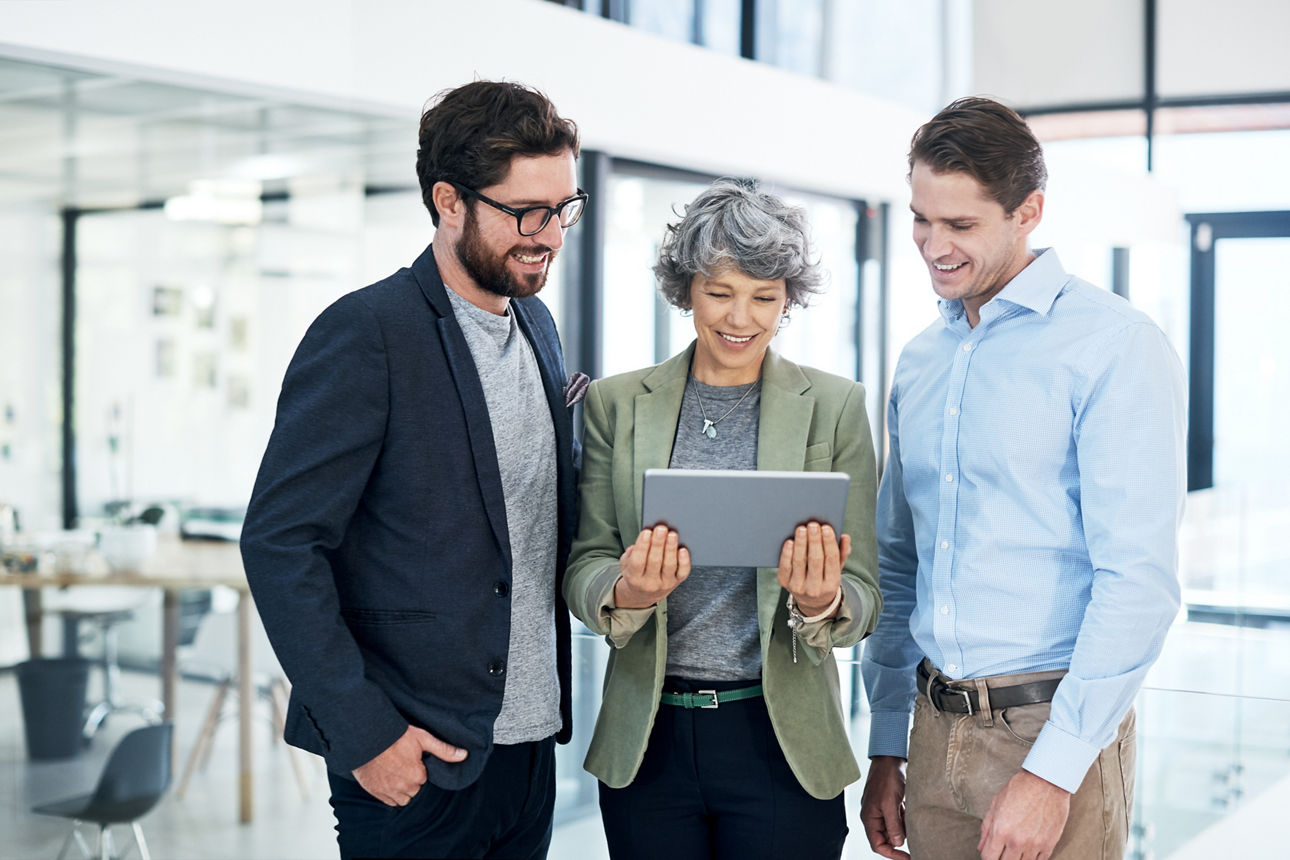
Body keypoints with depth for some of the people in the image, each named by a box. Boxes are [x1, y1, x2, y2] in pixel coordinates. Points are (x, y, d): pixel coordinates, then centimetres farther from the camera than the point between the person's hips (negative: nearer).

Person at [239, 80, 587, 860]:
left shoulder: (538, 325, 10)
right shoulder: (366, 334, -13)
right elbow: (280, 543, -16)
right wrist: (361, 730, -18)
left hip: (530, 739, 7)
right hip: (414, 758, -7)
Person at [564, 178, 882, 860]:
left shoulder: (835, 407, 0)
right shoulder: (616, 403, 4)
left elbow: (863, 600, 0)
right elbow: (582, 570, 2)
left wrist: (822, 603, -23)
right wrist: (626, 593, -21)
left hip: (781, 742, -1)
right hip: (646, 739, 1)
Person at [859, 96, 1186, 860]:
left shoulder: (1115, 346, -10)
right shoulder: (920, 362, 11)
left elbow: (1140, 580, -16)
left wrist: (1051, 773, -19)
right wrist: (887, 747, 13)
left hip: (1054, 730, -6)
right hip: (936, 731, 6)